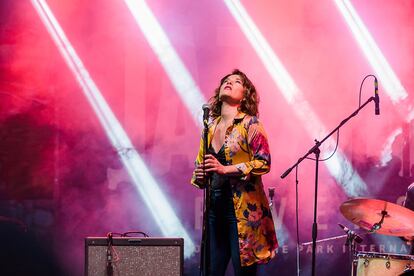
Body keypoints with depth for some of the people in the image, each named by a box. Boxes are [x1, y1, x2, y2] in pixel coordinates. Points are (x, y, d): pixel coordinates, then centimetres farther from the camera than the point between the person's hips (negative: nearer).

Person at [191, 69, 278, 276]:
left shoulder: (249, 123, -4)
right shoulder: (211, 126, 13)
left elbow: (264, 162, -12)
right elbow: (200, 164, 22)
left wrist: (225, 169, -19)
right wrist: (199, 177, -2)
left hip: (243, 210, -5)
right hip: (215, 207, 6)